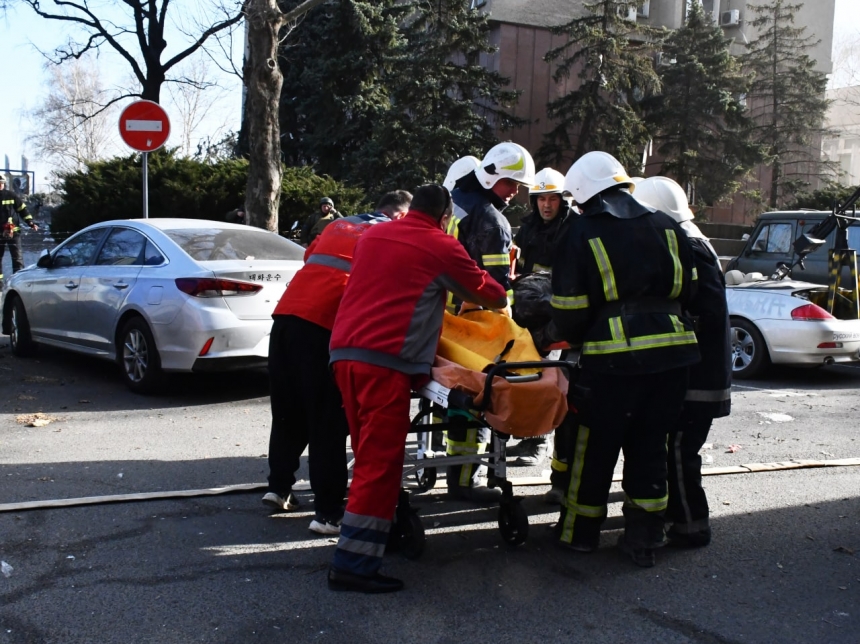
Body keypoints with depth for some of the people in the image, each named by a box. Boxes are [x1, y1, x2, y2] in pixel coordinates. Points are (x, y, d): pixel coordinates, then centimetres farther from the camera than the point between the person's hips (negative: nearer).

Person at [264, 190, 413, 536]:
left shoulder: (339, 225, 28)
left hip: (286, 314, 7)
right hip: (324, 324, -6)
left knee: (288, 411, 19)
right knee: (328, 421, -2)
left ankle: (279, 487, 29)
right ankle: (327, 512, 0)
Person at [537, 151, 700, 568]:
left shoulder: (581, 234, -4)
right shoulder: (666, 227, 9)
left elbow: (571, 311, -6)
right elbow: (688, 289, 13)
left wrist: (551, 336, 13)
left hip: (614, 358, -4)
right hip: (671, 353, 4)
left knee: (595, 446, 12)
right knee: (649, 444, 15)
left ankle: (580, 531, 24)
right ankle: (644, 537, 19)